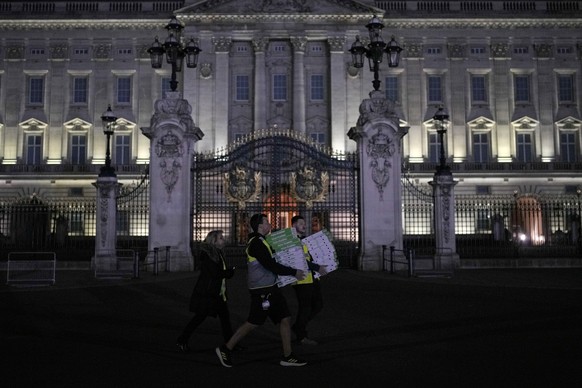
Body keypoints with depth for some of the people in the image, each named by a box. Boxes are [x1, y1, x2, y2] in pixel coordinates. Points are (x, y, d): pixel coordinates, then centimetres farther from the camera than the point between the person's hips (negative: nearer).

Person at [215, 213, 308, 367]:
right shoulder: (256, 243, -16)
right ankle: (225, 349, 12)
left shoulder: (261, 241, 15)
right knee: (253, 323, -2)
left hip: (271, 288, 10)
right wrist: (294, 272, -14)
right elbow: (271, 266, -21)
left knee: (285, 318, 6)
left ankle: (287, 357, 11)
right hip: (262, 290, -10)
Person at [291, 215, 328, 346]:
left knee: (318, 305, 14)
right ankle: (301, 336, 14)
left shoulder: (306, 239, 17)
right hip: (302, 280, -9)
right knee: (305, 308, -1)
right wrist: (317, 267, -25)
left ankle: (298, 326, 28)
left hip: (313, 278, 9)